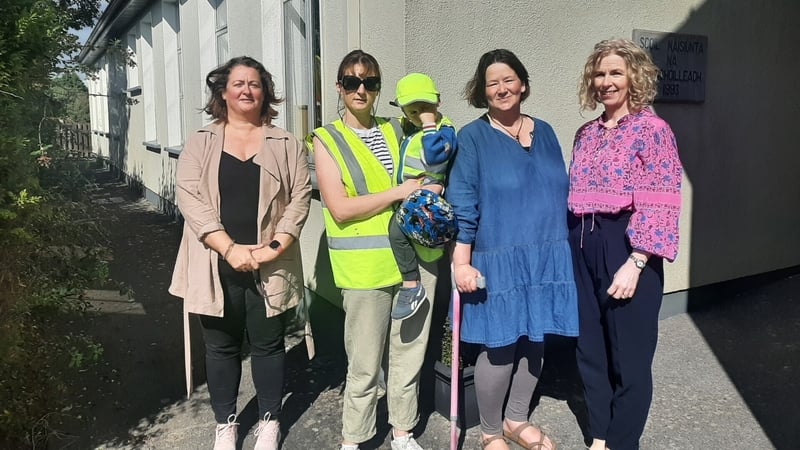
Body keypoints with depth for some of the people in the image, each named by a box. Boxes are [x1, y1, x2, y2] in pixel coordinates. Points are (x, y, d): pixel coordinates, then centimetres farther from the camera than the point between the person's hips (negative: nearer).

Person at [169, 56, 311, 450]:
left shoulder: (286, 144, 6)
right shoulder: (200, 143, 5)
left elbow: (300, 197, 0)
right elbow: (189, 197, -6)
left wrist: (275, 247, -14)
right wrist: (229, 248, -17)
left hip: (270, 267, 0)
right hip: (217, 265, 0)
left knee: (268, 344, 10)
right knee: (221, 346, 12)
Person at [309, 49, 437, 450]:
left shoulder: (397, 130, 12)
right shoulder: (326, 140, 0)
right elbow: (341, 208, -11)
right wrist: (400, 192, -14)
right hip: (364, 265, -4)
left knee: (410, 352, 14)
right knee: (365, 362, 4)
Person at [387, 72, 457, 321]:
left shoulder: (444, 130, -11)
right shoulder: (408, 127, 14)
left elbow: (434, 157, -31)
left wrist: (429, 125, -24)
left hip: (426, 196, -10)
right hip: (406, 195, 10)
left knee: (397, 227, -27)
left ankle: (411, 286, -17)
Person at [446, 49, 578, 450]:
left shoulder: (544, 132, 10)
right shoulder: (473, 137, -5)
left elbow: (560, 192, 15)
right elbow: (462, 205, -9)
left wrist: (562, 247, 14)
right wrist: (461, 262, -14)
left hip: (546, 258, 5)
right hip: (498, 261, -5)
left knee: (534, 340, 13)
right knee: (499, 347, 1)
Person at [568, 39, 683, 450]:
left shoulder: (653, 130, -7)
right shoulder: (586, 133, 11)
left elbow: (660, 205, -13)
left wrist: (635, 263, -19)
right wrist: (573, 247, 11)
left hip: (626, 248, -6)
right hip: (584, 249, 6)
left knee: (629, 354, 6)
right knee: (590, 348, 13)